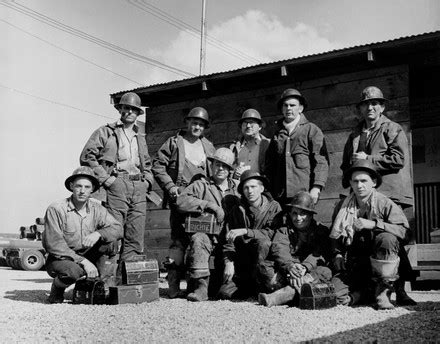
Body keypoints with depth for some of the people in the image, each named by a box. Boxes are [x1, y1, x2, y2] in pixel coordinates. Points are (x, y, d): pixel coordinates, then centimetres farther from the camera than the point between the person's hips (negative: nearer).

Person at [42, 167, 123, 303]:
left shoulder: (96, 209, -1)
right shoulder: (56, 209, -16)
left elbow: (117, 228, -10)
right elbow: (53, 245, -21)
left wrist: (98, 234, -31)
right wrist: (82, 261, -28)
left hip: (87, 257, 4)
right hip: (60, 259, -4)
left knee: (109, 239, -18)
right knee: (74, 271, -36)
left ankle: (105, 286, -10)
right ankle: (56, 288, -2)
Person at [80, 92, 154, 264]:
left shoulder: (140, 137, 26)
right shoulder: (106, 132, 7)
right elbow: (87, 157, -1)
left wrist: (147, 181, 15)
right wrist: (105, 179, -9)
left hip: (139, 187, 5)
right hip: (116, 185, -5)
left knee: (136, 236, 0)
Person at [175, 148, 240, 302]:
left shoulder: (235, 189, 23)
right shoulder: (201, 185, 11)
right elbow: (181, 201, -7)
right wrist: (210, 205, -13)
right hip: (206, 233, -2)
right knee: (198, 239, -35)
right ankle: (200, 286, -37)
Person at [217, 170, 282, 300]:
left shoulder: (273, 207, 2)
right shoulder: (236, 211, 9)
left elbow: (272, 233, -14)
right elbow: (228, 241, 4)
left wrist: (245, 231, -21)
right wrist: (228, 262, -11)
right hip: (242, 267, 2)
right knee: (225, 293, -16)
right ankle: (254, 289, 12)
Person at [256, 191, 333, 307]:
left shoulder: (321, 231, 12)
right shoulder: (284, 229, 16)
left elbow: (319, 254, -7)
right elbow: (279, 248, -6)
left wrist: (304, 267, -28)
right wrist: (289, 266, -27)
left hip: (309, 273, -1)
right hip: (283, 272, 1)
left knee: (325, 272, -31)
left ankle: (284, 293, -45)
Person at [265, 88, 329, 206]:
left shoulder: (312, 130, 8)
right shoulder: (277, 135, 19)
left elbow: (321, 161, -1)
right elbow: (269, 165, 19)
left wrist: (316, 187, -13)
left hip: (304, 193, -3)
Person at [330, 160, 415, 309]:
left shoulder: (384, 203, -5)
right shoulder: (342, 207, 6)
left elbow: (402, 229, -18)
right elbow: (335, 237, 19)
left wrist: (374, 224, -26)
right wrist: (338, 255, 2)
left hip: (380, 261, -2)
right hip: (354, 264, 3)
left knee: (387, 239, -35)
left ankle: (383, 290, -16)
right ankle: (367, 292, 9)